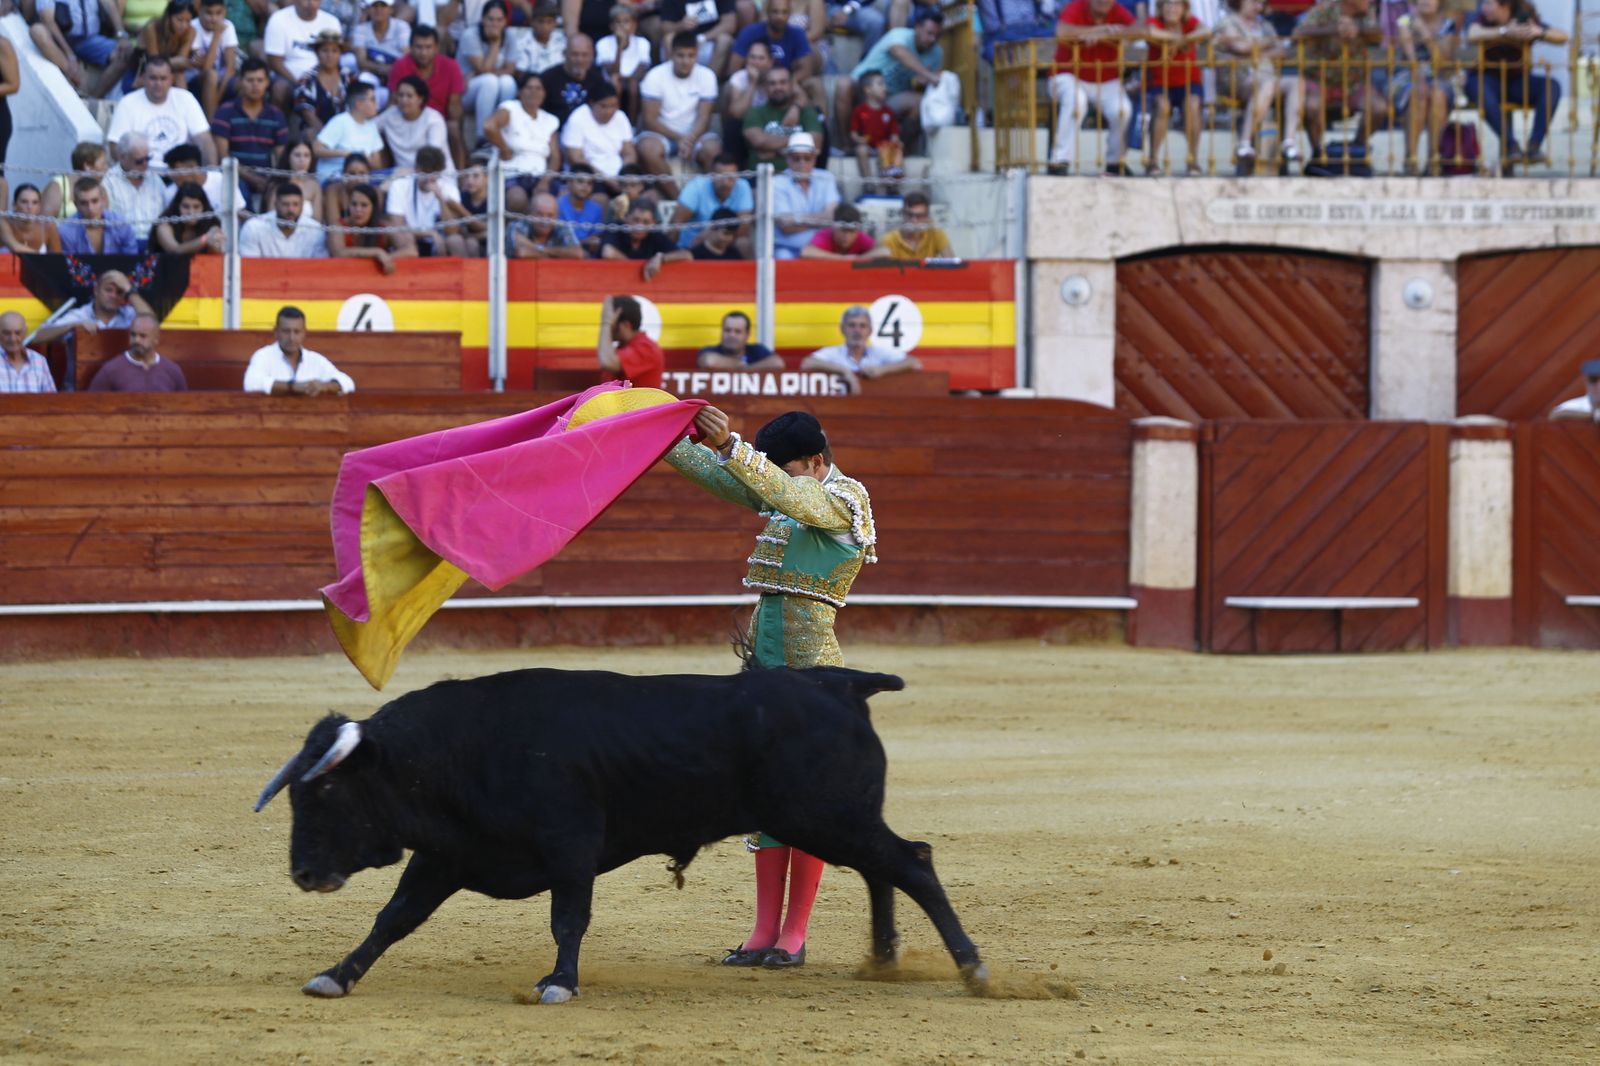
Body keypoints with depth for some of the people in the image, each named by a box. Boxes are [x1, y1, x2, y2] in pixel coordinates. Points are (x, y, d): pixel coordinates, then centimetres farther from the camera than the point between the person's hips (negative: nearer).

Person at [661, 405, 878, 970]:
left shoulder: (846, 498, -7)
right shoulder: (780, 495, 15)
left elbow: (797, 499, -26)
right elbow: (710, 470, 18)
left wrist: (730, 446, -37)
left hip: (811, 656, -8)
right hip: (764, 648, 8)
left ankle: (795, 934, 1)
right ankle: (765, 930, 8)